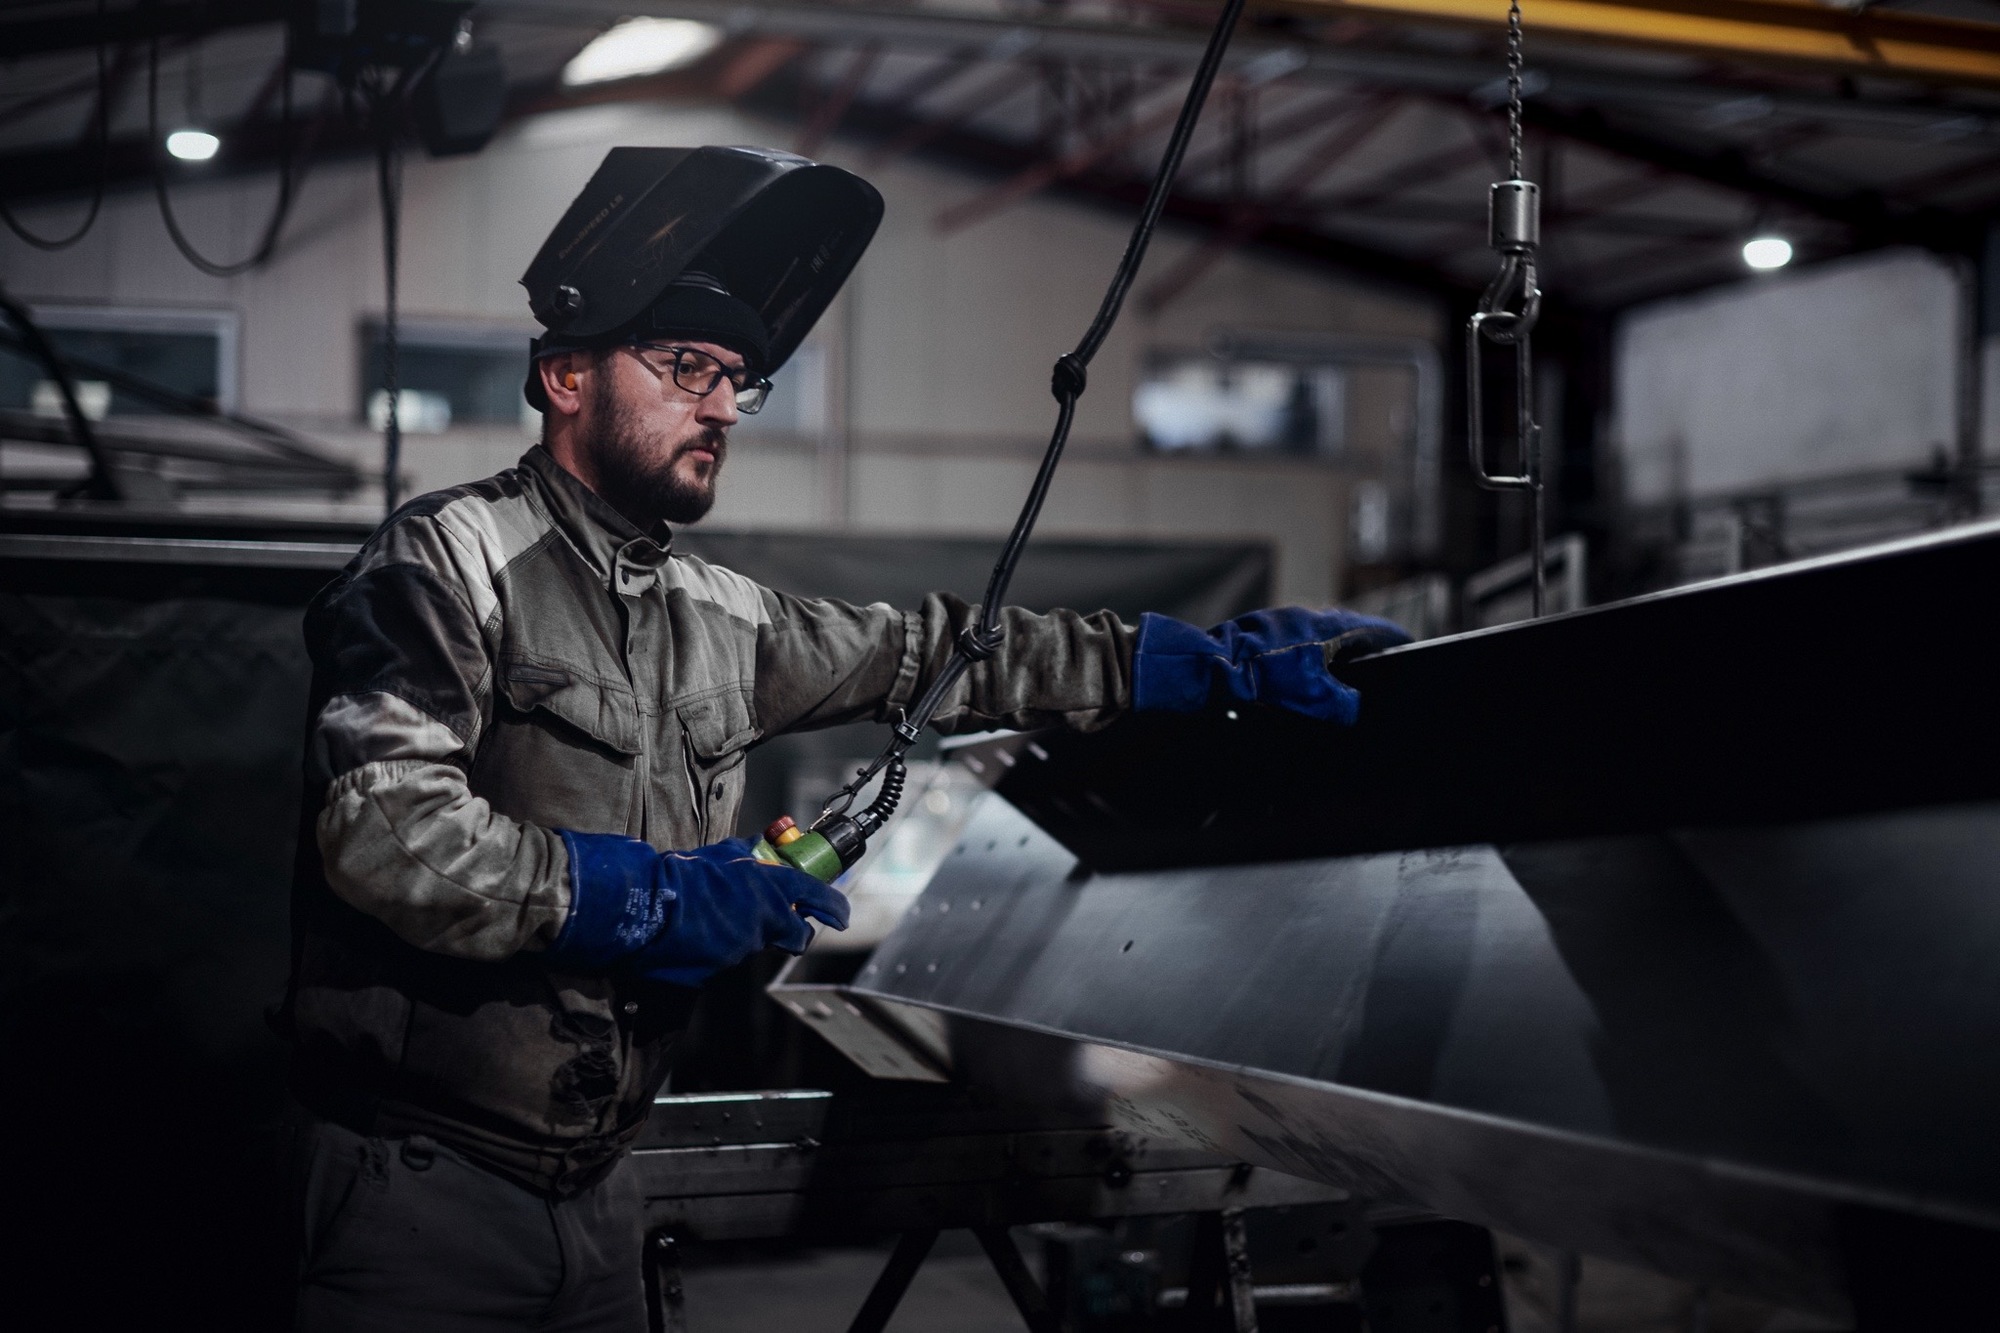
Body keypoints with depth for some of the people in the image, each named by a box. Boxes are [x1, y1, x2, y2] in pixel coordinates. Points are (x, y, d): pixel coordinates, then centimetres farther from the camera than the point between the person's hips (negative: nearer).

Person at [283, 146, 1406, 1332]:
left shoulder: (718, 622, 12)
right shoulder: (460, 558, -9)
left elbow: (931, 652, 19)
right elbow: (381, 825, -22)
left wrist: (1216, 662, 17)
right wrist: (649, 896, -19)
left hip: (594, 1189, 7)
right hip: (420, 1184, -7)